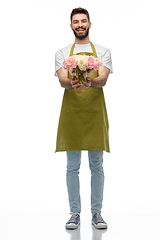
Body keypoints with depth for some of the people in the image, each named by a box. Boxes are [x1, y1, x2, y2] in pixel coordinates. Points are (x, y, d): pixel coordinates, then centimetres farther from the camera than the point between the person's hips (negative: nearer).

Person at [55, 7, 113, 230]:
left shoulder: (103, 51, 9)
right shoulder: (62, 53, 11)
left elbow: (103, 79, -7)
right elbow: (62, 80, -5)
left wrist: (90, 82, -31)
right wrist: (72, 83, -30)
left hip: (95, 113, 0)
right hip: (71, 112, 0)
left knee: (96, 166, 4)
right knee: (73, 166, 4)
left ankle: (96, 213, 16)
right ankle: (75, 213, 15)